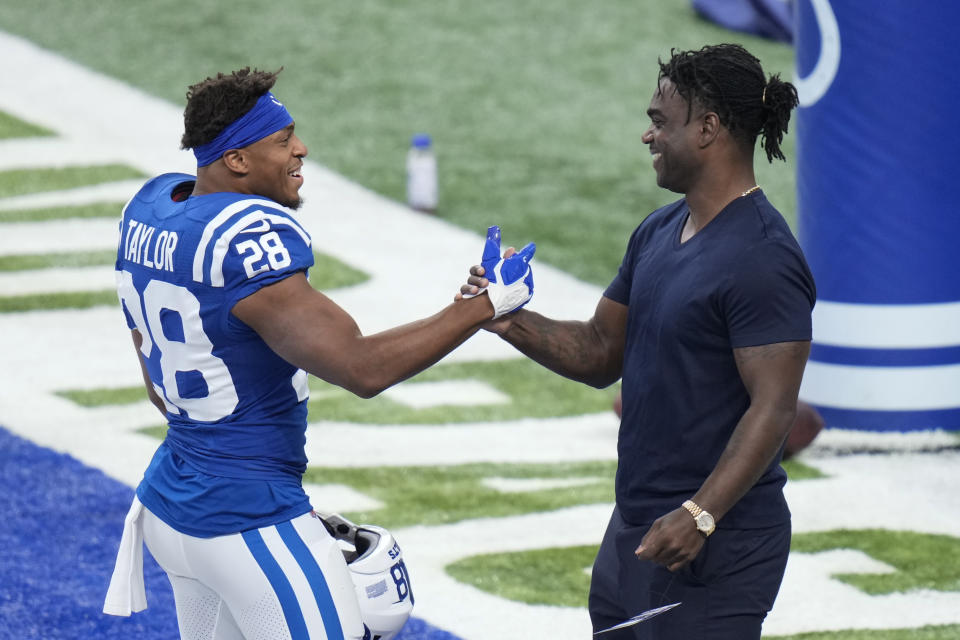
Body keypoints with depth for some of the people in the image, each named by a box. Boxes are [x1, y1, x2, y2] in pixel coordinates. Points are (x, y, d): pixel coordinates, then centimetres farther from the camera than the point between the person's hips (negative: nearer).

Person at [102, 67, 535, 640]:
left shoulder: (150, 211, 7)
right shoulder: (249, 240, -22)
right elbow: (363, 368, -26)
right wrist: (489, 304, -18)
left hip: (171, 504, 9)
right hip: (250, 524, -9)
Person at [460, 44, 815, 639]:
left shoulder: (763, 260, -17)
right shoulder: (658, 232, 12)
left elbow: (773, 408, -22)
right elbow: (602, 354, 18)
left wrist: (701, 514, -30)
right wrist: (513, 323, 0)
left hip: (718, 541, -9)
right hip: (636, 524, 9)